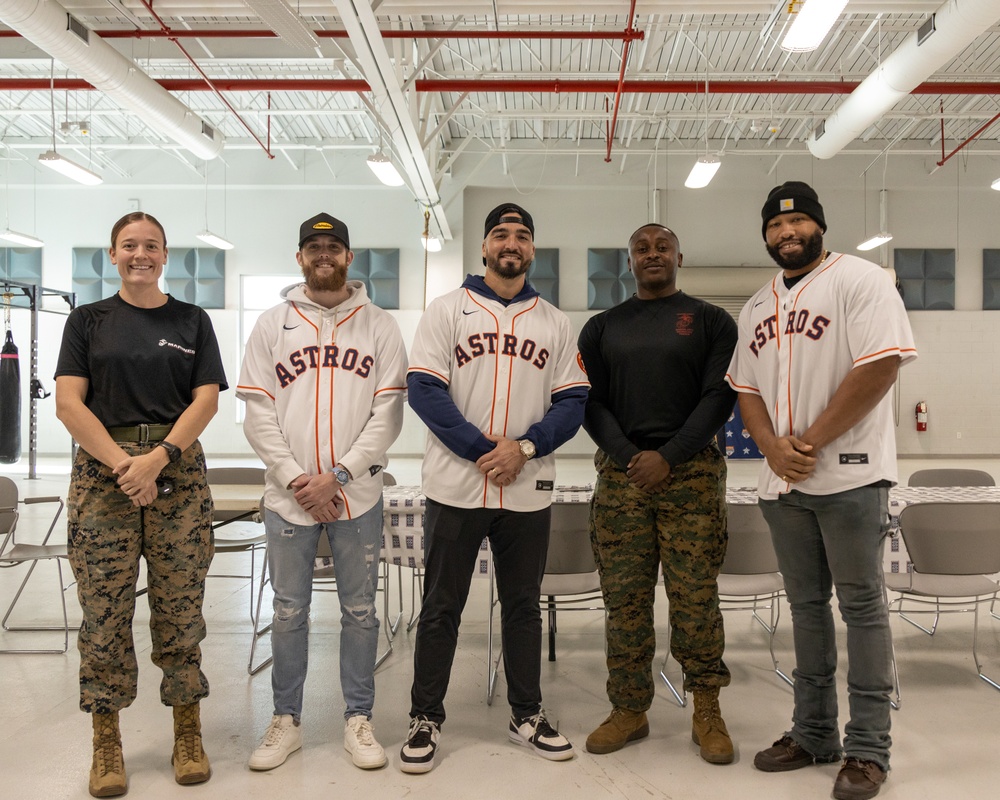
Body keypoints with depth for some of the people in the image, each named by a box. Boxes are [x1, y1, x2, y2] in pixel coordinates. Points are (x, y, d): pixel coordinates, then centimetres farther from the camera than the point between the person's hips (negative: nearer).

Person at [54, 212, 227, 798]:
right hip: (102, 474, 0)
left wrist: (160, 457, -13)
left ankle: (188, 733, 15)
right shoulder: (88, 320, 11)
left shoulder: (192, 321, 11)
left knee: (181, 607, 1)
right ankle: (106, 742, 16)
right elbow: (69, 403, 1)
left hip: (178, 475, 0)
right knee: (104, 610, 1)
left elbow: (206, 400, 2)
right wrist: (121, 463, -12)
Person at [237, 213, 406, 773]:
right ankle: (287, 720, 25)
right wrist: (297, 479, -10)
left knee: (361, 610, 8)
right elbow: (258, 415, 1)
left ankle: (359, 719, 23)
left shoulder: (380, 326, 4)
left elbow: (388, 414, -3)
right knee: (289, 611, 10)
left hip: (357, 495, 0)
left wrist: (337, 475, -11)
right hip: (288, 495, 1)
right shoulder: (272, 326, 7)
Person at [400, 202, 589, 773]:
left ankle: (528, 715, 28)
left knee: (524, 605, 13)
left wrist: (524, 447, -13)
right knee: (442, 607, 6)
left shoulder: (555, 322, 10)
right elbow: (423, 389, -6)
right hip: (456, 487, -2)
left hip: (529, 491, 3)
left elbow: (573, 400, 4)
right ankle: (426, 719, 21)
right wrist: (483, 449, -14)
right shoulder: (447, 310, 3)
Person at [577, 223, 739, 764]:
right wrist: (630, 456, -9)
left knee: (695, 596, -1)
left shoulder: (711, 321, 8)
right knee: (624, 598, 4)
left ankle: (706, 710, 15)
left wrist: (668, 457, -12)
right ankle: (629, 710, 16)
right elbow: (590, 402, 7)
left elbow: (720, 396, -2)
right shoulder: (601, 327, 14)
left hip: (691, 472, -2)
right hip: (620, 472, 2)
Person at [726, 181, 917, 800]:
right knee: (807, 605, 13)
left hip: (848, 474, -6)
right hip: (783, 482, 6)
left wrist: (811, 442, -15)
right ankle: (813, 732, 25)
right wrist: (773, 447, -5)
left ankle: (868, 747, 13)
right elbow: (746, 387, 14)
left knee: (861, 603, 1)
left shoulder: (860, 279, -4)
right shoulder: (758, 307, 15)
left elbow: (880, 366, -15)